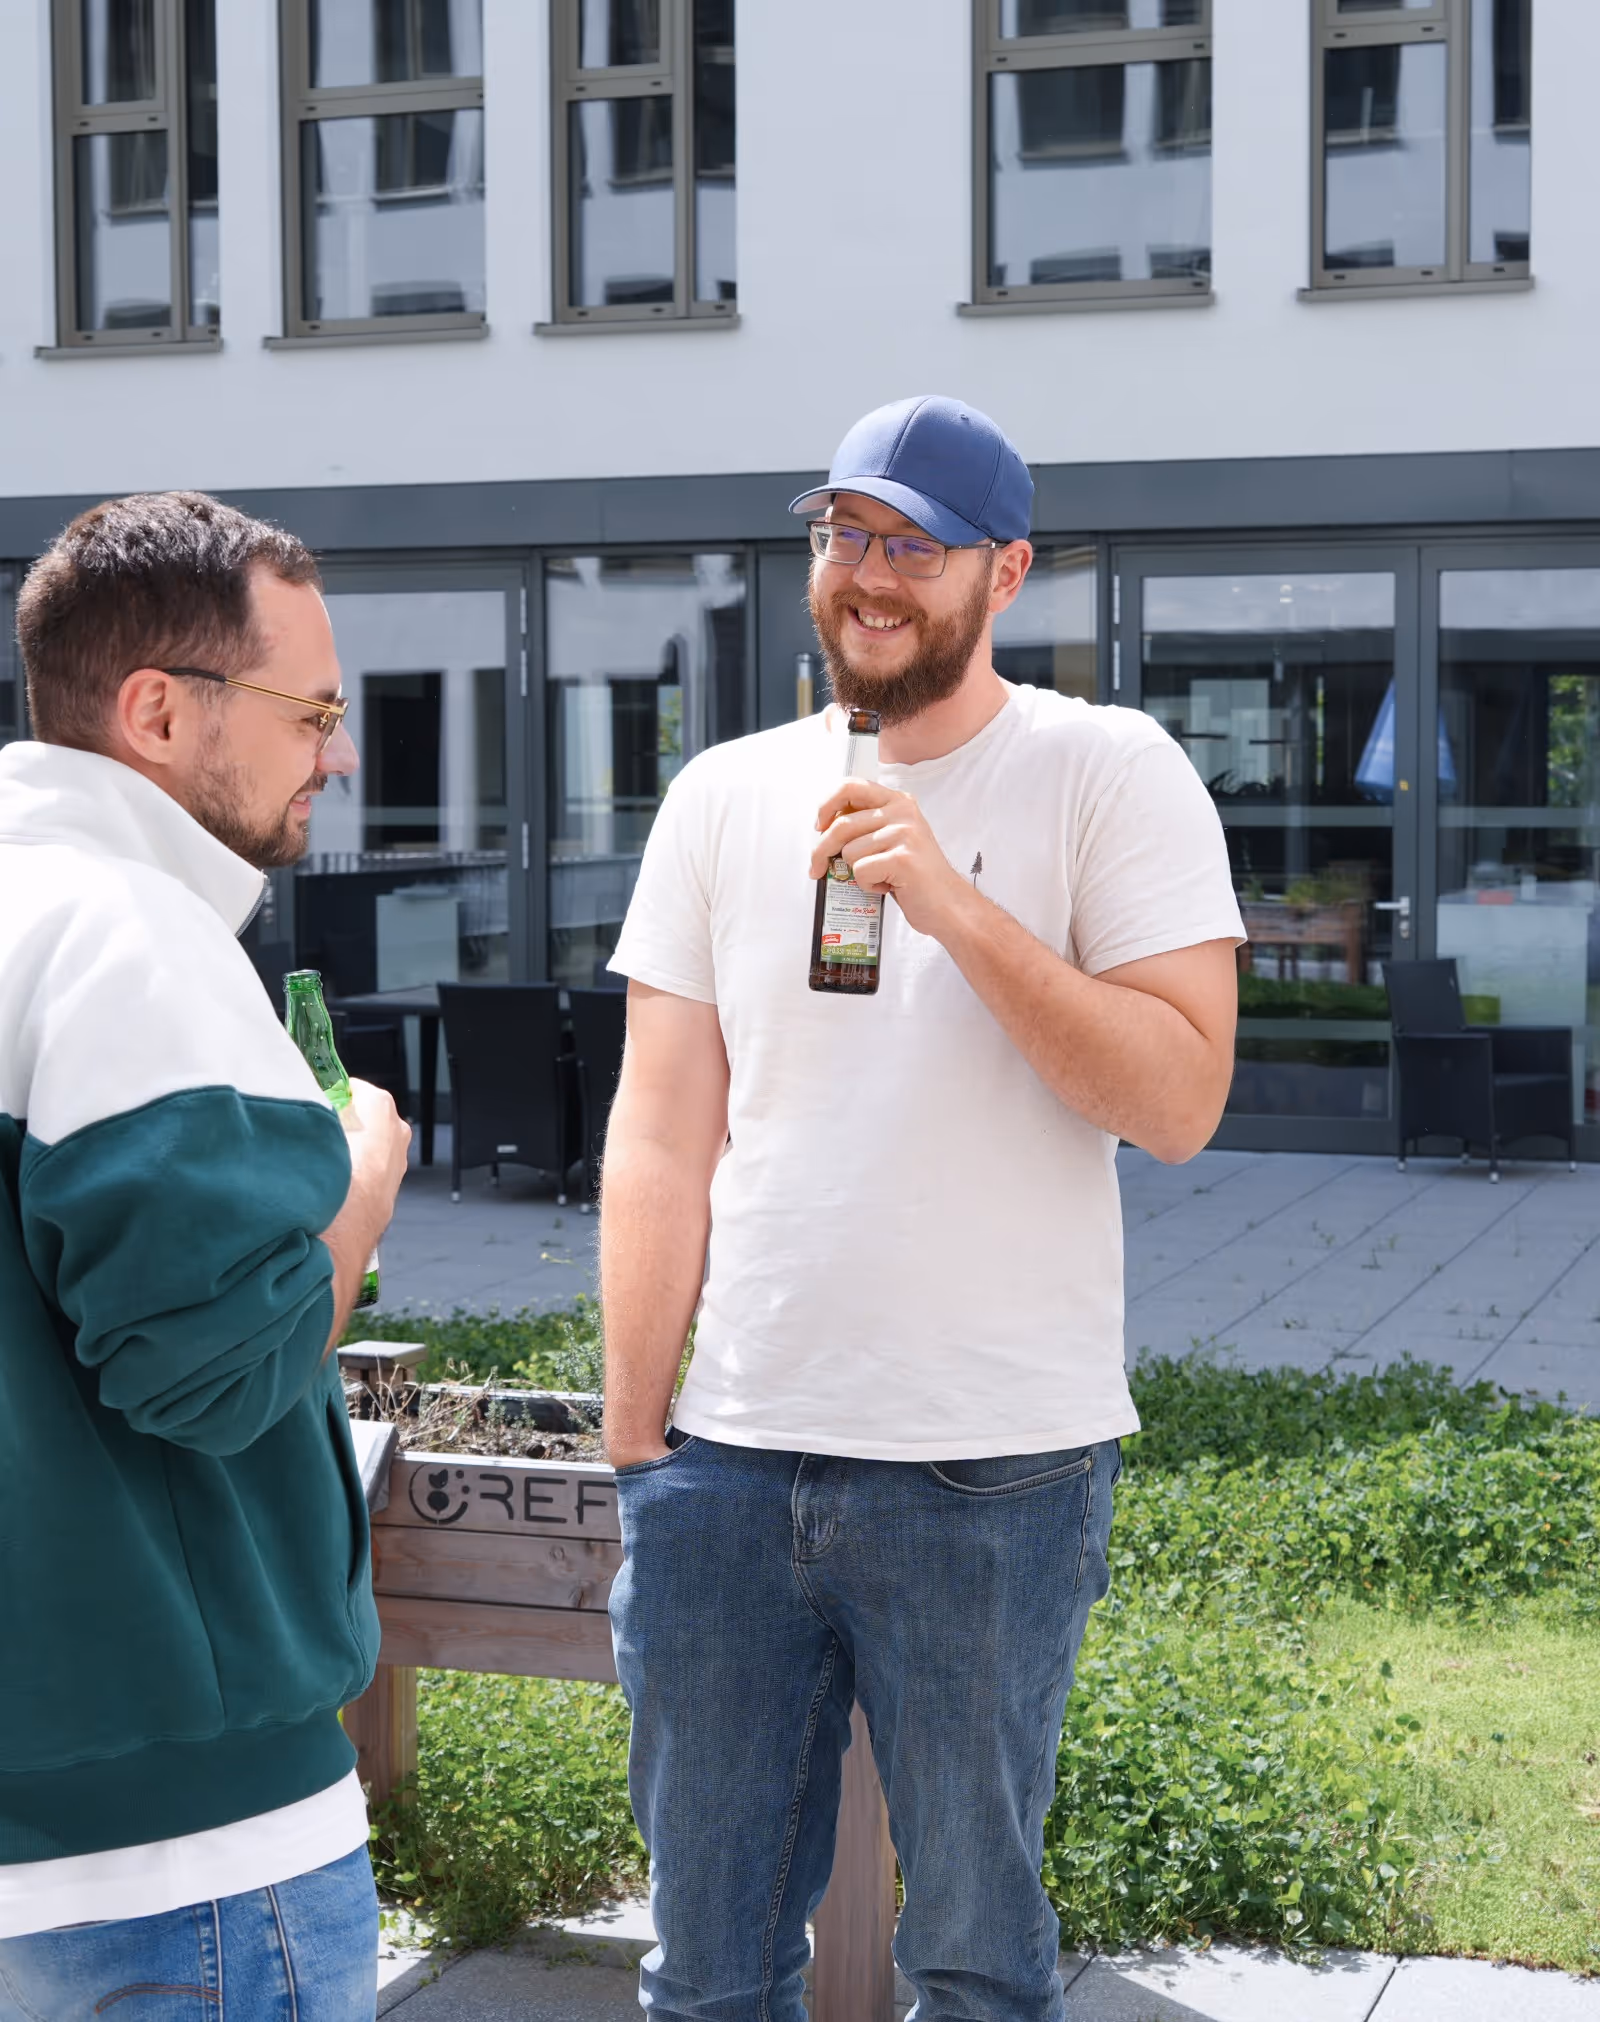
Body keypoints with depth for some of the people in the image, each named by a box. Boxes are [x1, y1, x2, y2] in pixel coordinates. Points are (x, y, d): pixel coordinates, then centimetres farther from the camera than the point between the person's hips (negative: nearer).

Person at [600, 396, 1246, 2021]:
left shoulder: (1112, 775, -1)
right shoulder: (722, 797, 9)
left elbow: (1181, 1099, -10)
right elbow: (659, 1141, 7)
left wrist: (960, 910, -19)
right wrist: (631, 1443, 3)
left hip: (993, 1471, -3)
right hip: (728, 1458, 4)